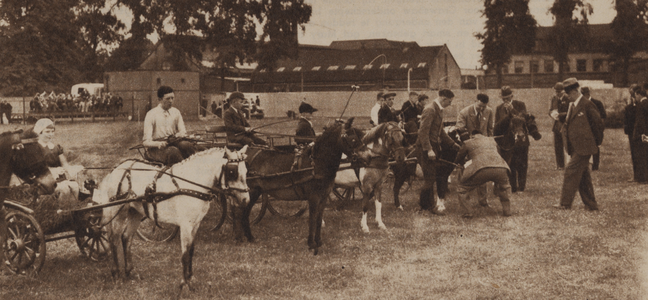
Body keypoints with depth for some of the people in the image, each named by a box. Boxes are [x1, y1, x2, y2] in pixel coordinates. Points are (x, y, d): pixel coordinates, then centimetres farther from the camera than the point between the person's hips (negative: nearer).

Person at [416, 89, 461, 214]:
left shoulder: (439, 110, 14)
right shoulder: (430, 110, -17)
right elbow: (423, 131, -23)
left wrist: (452, 143, 19)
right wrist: (429, 150, -27)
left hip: (434, 146, 10)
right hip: (426, 147, -10)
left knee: (432, 177, 12)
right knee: (431, 177, -6)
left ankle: (425, 203, 23)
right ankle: (427, 205, 5)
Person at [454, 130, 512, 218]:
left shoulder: (468, 143, 23)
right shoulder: (491, 140, 34)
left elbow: (459, 158, 34)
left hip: (482, 169, -4)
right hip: (501, 168, 4)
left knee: (462, 188, 17)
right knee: (503, 187, 36)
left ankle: (467, 213, 11)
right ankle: (507, 211, 33)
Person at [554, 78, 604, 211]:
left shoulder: (587, 105, -13)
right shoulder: (572, 105, 14)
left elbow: (598, 123, -8)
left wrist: (597, 141, -1)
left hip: (583, 148, -9)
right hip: (575, 147, 9)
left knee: (571, 171, -10)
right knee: (583, 176, 11)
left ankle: (565, 203, -5)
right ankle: (591, 205, 17)